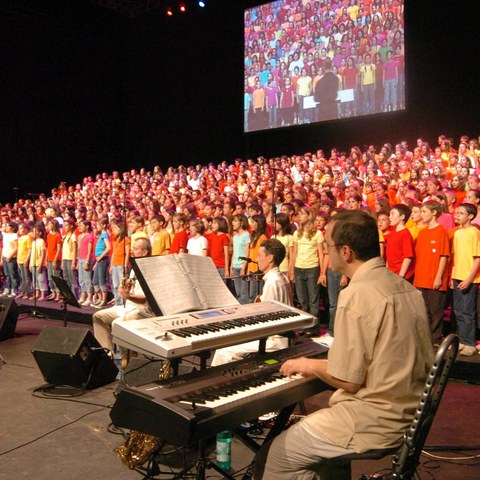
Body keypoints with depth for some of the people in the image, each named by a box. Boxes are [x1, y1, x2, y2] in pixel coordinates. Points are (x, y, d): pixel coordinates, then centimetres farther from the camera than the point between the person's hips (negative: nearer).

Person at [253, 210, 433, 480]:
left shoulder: (357, 294, -21)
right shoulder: (406, 287, 5)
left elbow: (349, 380, -20)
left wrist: (311, 365, -1)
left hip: (374, 423, -9)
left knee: (273, 458, 1)